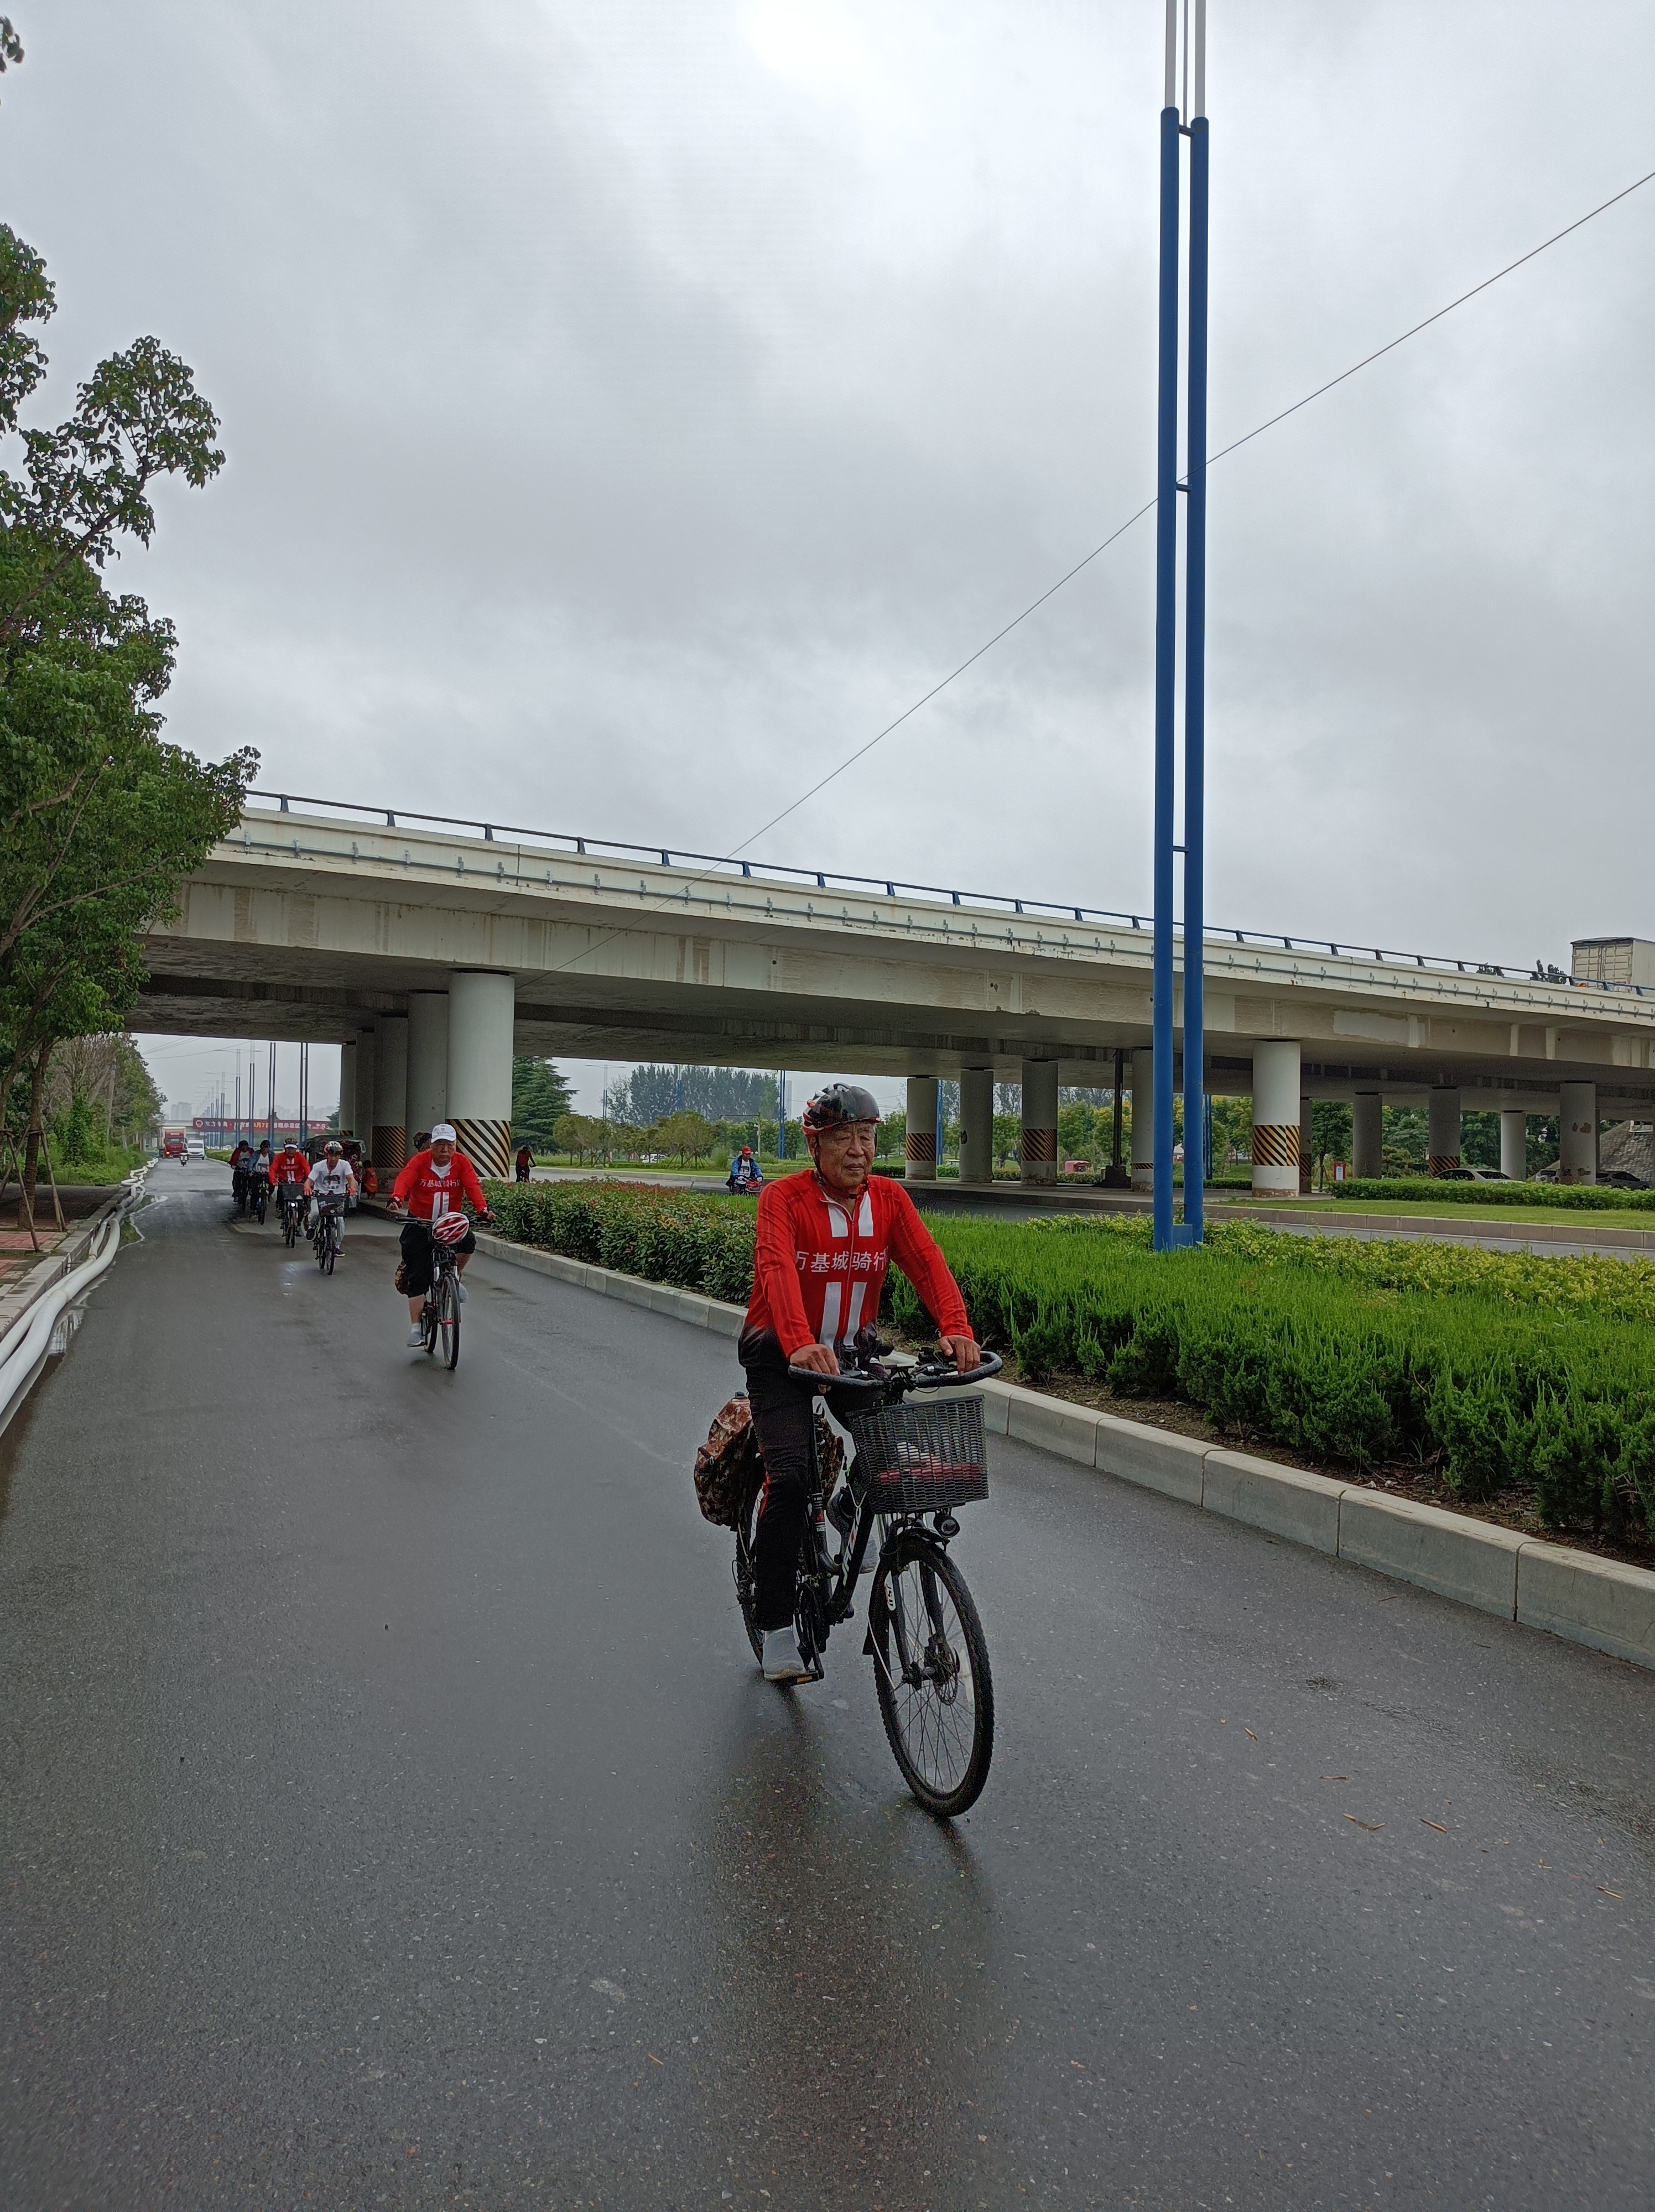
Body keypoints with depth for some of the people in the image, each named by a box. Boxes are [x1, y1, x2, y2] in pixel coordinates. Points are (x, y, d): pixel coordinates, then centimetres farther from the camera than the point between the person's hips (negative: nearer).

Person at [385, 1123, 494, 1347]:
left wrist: (482, 1208, -37)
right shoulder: (420, 1161, -10)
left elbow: (473, 1186, -17)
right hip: (419, 1223, -1)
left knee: (468, 1243, -29)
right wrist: (396, 1199, -48)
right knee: (417, 1276, -4)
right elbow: (404, 1180, -26)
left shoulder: (462, 1163, -5)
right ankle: (416, 1328, 4)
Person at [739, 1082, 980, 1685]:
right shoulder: (783, 1198, -18)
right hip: (780, 1352, -4)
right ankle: (777, 1634, -2)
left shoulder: (889, 1199, -5)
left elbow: (926, 1261, -18)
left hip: (852, 1348, 4)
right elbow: (778, 1271, -35)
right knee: (789, 1477, -17)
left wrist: (956, 1328, -37)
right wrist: (801, 1344, -53)